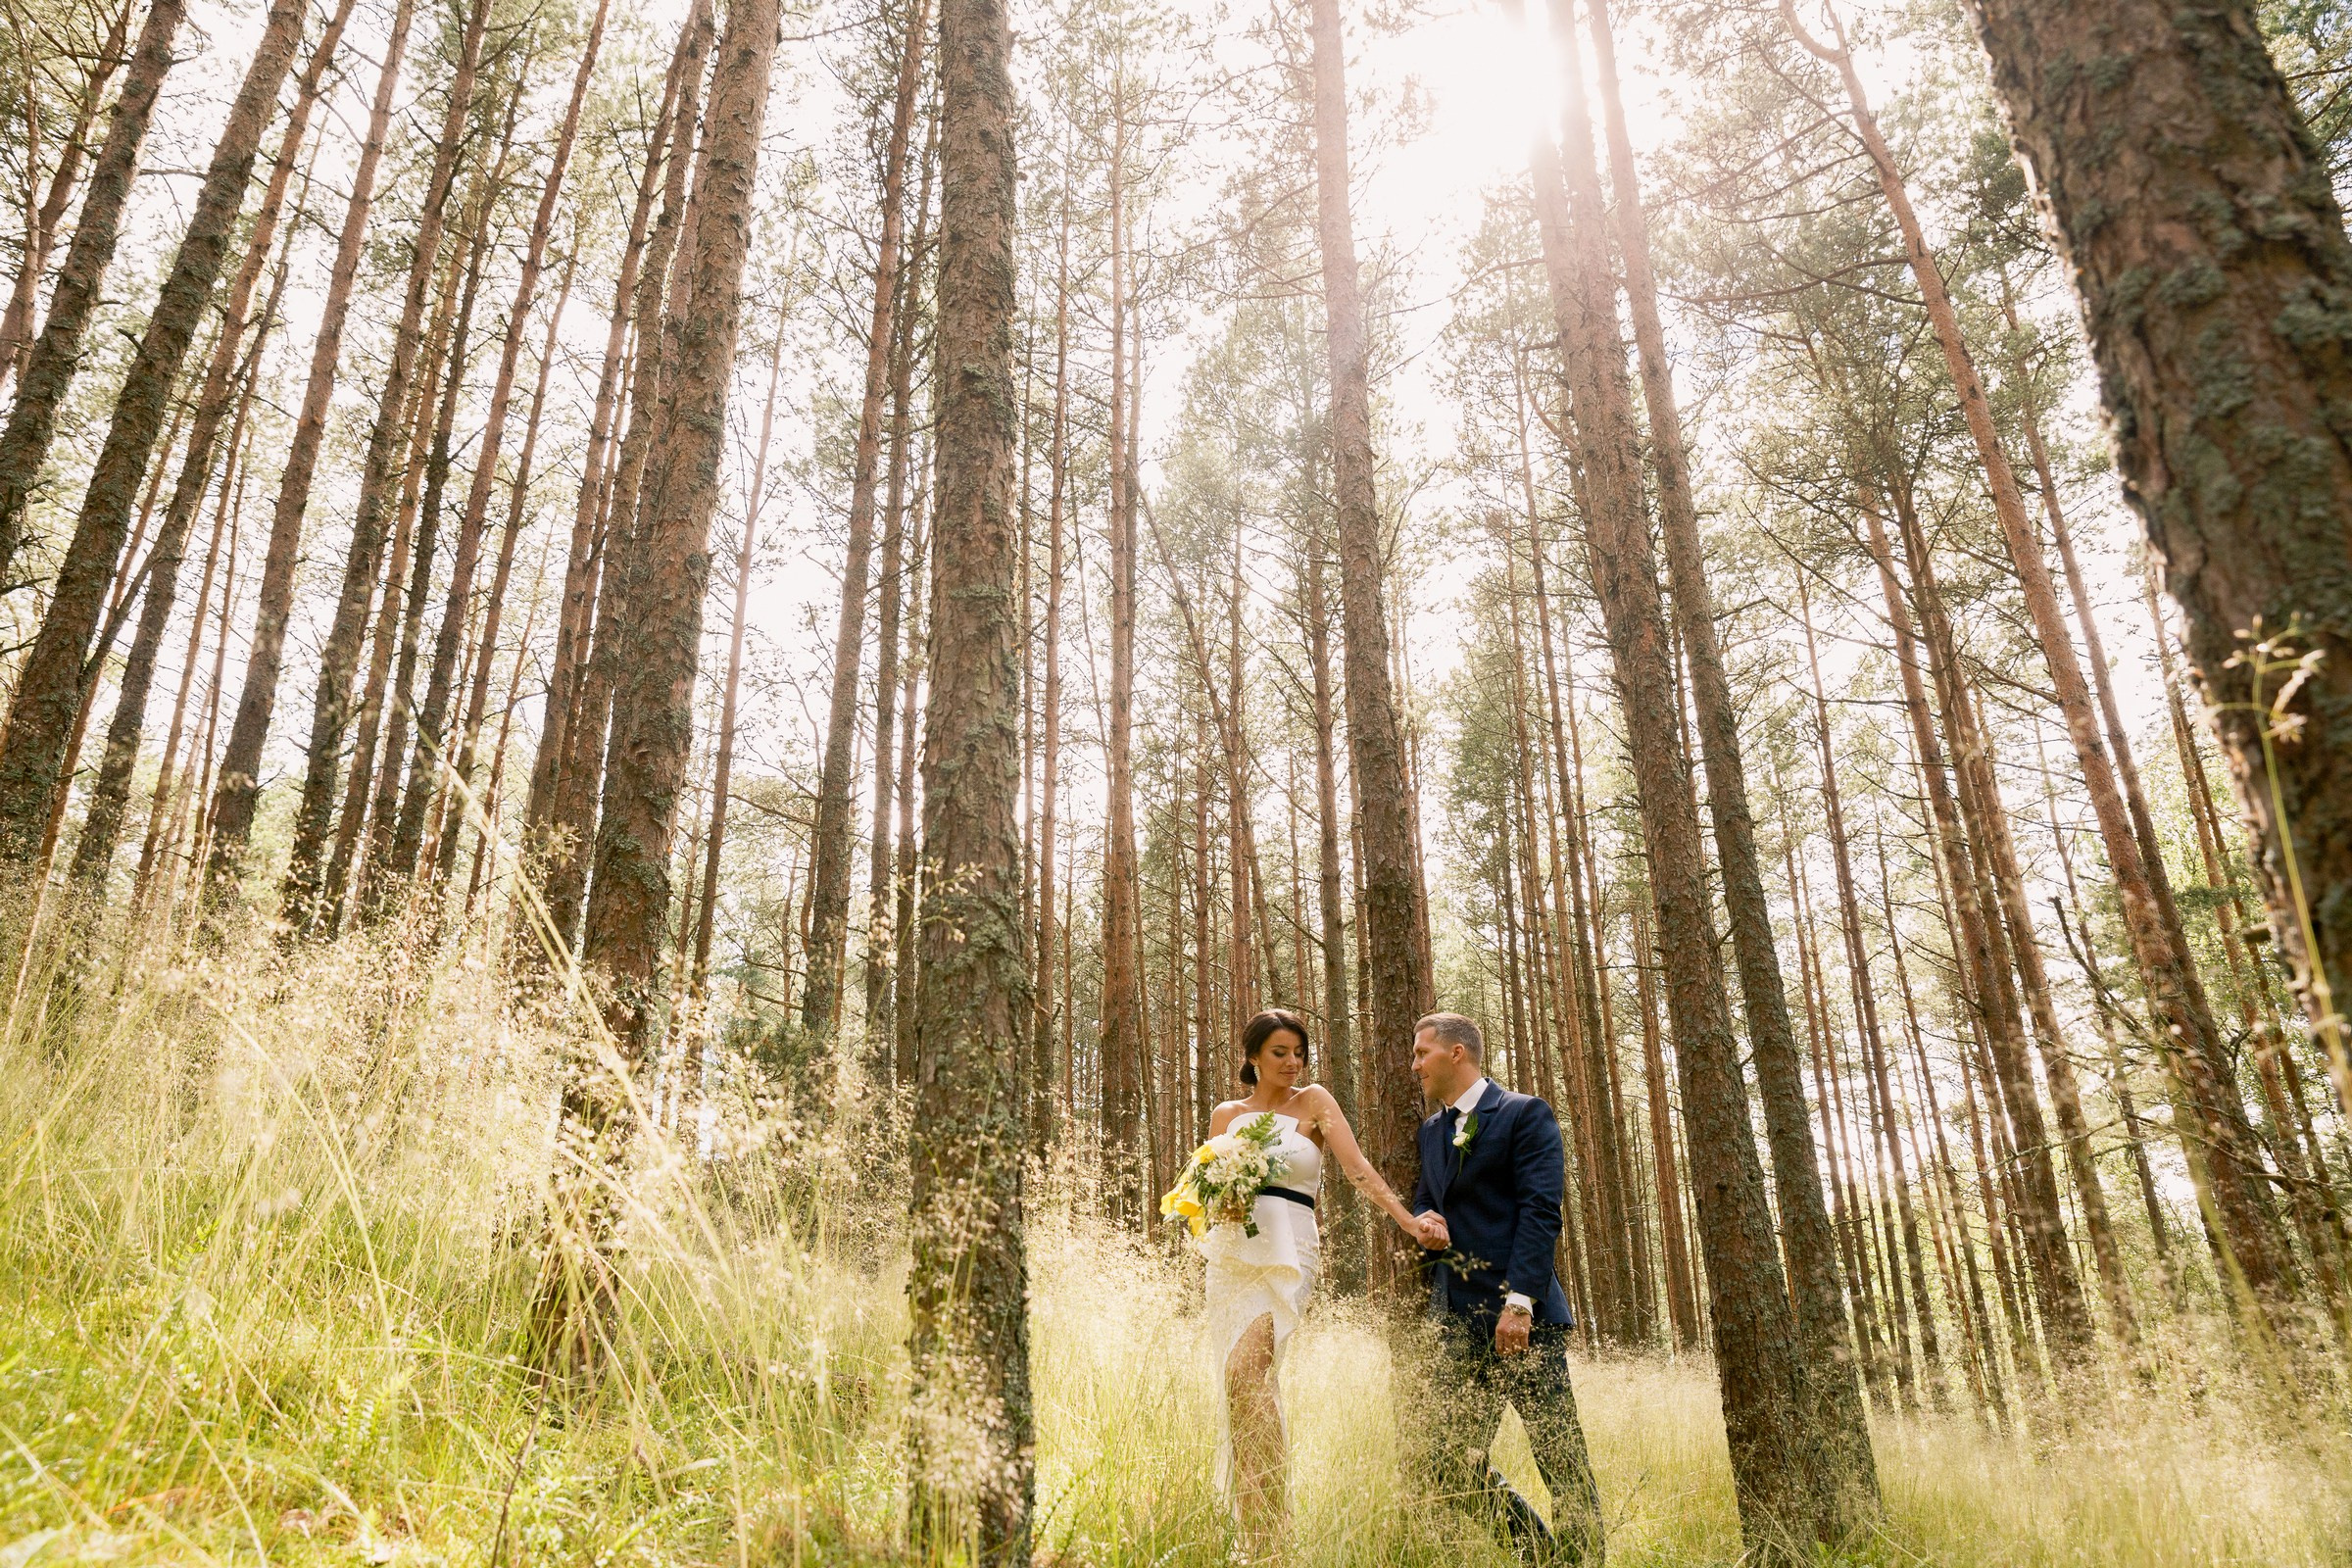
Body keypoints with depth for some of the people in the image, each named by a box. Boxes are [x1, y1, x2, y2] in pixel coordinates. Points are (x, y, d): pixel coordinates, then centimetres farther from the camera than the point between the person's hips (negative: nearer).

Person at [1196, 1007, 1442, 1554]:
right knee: (1251, 1384, 4)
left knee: (1246, 1371, -21)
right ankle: (1253, 1525, 17)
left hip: (1288, 1253, -4)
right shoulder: (1226, 1114, 13)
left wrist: (1406, 1218, -21)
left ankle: (1268, 1532, -14)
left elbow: (1357, 1167, -8)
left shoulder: (1313, 1102, 3)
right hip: (1233, 1253, 4)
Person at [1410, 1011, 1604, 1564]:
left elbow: (1540, 1211, -11)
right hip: (1458, 1321, 7)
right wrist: (1424, 1224, -1)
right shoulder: (1431, 1131, 19)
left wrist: (1519, 1300, -19)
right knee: (1454, 1466, 6)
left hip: (1524, 1316, -6)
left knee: (1562, 1459, -3)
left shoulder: (1524, 1113, -2)